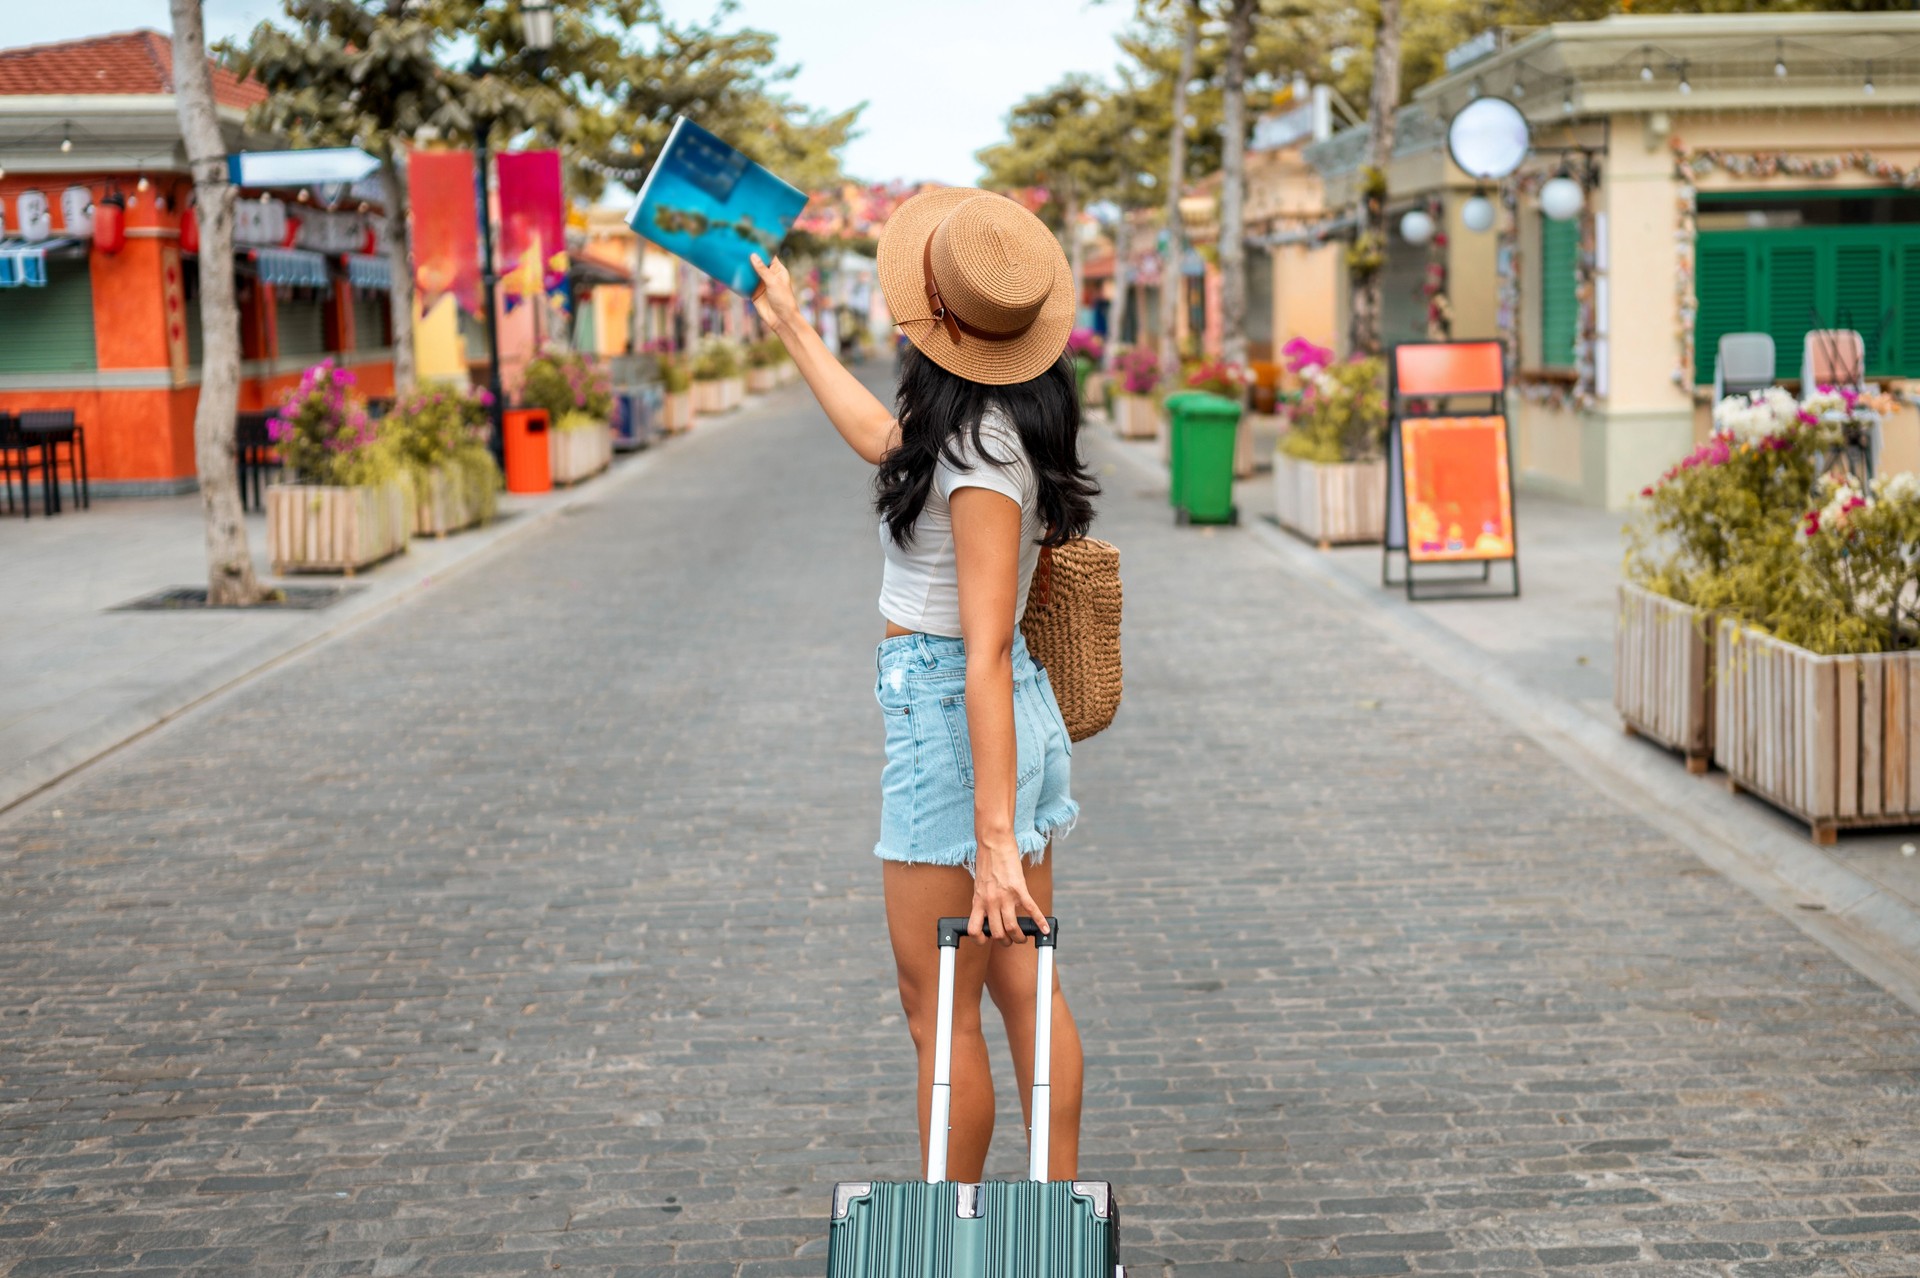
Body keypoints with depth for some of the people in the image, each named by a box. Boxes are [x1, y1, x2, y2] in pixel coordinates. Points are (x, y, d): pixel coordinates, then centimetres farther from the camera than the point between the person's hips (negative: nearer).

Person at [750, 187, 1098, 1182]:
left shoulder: (983, 455, -22)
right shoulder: (993, 419, 6)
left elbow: (987, 654, -26)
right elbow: (881, 440, 27)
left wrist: (995, 837, -26)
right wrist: (791, 329, 38)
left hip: (952, 725, -9)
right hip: (1002, 719, 9)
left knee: (939, 1010, 3)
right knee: (1023, 988, 14)